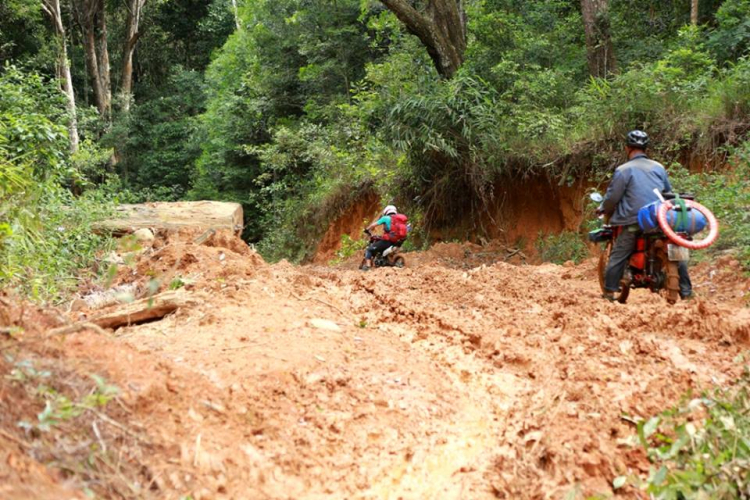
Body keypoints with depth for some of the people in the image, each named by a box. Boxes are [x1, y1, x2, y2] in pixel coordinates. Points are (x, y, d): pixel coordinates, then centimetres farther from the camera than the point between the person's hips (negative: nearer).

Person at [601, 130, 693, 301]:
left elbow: (612, 197, -3)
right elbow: (669, 192, 22)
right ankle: (686, 291, 14)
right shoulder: (659, 167, 14)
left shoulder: (623, 170, -2)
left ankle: (609, 292, 0)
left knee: (618, 256, 4)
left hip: (634, 221, -4)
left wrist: (605, 210, 16)